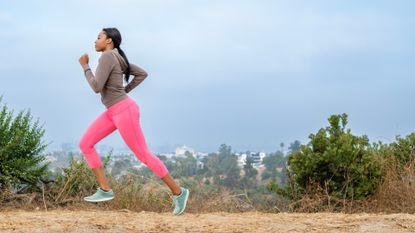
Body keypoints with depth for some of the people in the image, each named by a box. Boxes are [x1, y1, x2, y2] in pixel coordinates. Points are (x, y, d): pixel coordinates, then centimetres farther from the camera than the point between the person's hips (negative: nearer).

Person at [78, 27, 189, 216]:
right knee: (85, 144, 2)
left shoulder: (107, 57, -17)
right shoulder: (117, 58, 13)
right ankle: (105, 190, 1)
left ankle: (178, 192, 7)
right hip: (114, 112, 10)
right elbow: (142, 73, 20)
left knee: (143, 155, -4)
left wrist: (85, 66, -8)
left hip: (124, 112, -10)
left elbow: (96, 87, -21)